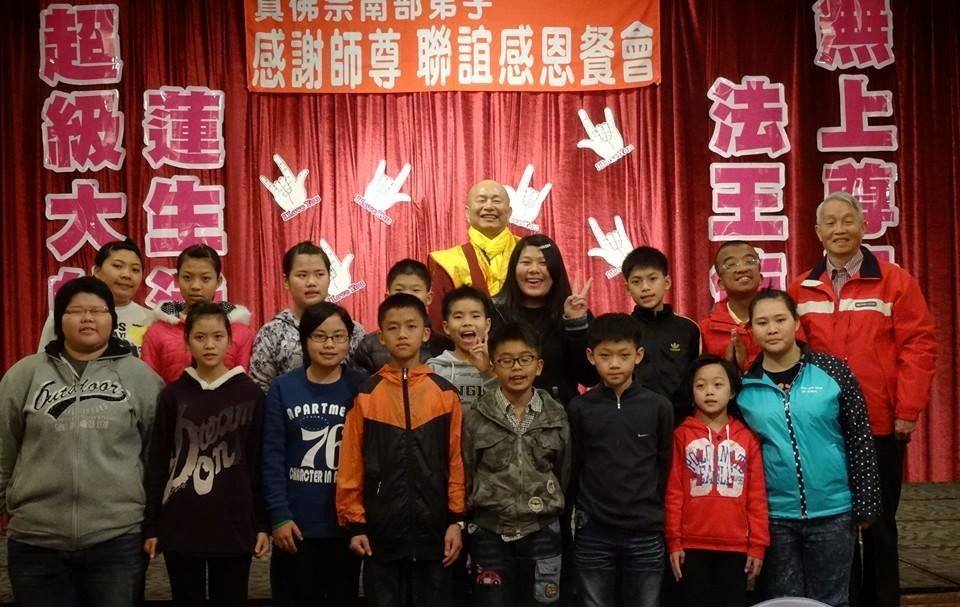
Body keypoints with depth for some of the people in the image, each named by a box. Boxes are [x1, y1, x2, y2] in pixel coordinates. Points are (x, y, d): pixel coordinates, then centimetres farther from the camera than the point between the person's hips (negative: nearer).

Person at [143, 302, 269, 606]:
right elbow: (156, 463, 3)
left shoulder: (250, 393, 1)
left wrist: (263, 524, 0)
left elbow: (259, 463, 2)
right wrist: (150, 525, 1)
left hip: (234, 524, 0)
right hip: (179, 526, 1)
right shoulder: (172, 394, 2)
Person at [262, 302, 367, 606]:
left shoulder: (362, 388, -1)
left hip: (347, 523, 0)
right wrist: (279, 516, -9)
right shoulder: (283, 388, -1)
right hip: (296, 525, 0)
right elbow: (272, 458, -3)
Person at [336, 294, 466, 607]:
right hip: (381, 531, 0)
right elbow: (351, 465, 0)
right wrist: (355, 524, -2)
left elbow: (456, 461, 2)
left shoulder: (446, 393, 2)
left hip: (433, 529, 1)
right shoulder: (365, 395, 0)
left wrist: (457, 519, -2)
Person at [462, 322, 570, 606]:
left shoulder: (556, 415, 0)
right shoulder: (475, 417, -3)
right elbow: (463, 477, 2)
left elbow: (565, 473, 7)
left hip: (542, 533, 1)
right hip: (489, 534, -1)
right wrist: (461, 529, 3)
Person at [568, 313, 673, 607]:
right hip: (593, 532, 0)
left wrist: (651, 508, 5)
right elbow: (573, 465, 4)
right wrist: (586, 506, 3)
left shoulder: (658, 406, -1)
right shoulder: (579, 407, -1)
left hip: (645, 532, 0)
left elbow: (664, 465, 5)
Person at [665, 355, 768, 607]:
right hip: (692, 546, -1)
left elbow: (757, 496, 5)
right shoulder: (682, 435, 2)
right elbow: (673, 492, 0)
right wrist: (673, 541, -4)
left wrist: (758, 545, 1)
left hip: (736, 547, 1)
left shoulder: (747, 438, 6)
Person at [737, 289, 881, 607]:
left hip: (832, 512, -1)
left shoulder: (832, 371, -5)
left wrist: (865, 502, -3)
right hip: (774, 516, 1)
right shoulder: (745, 387, -1)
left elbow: (859, 438, -2)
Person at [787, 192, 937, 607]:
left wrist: (908, 410, -10)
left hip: (880, 424, -2)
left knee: (878, 522, 8)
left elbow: (919, 347, -5)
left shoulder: (894, 281, -2)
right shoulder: (802, 290, 6)